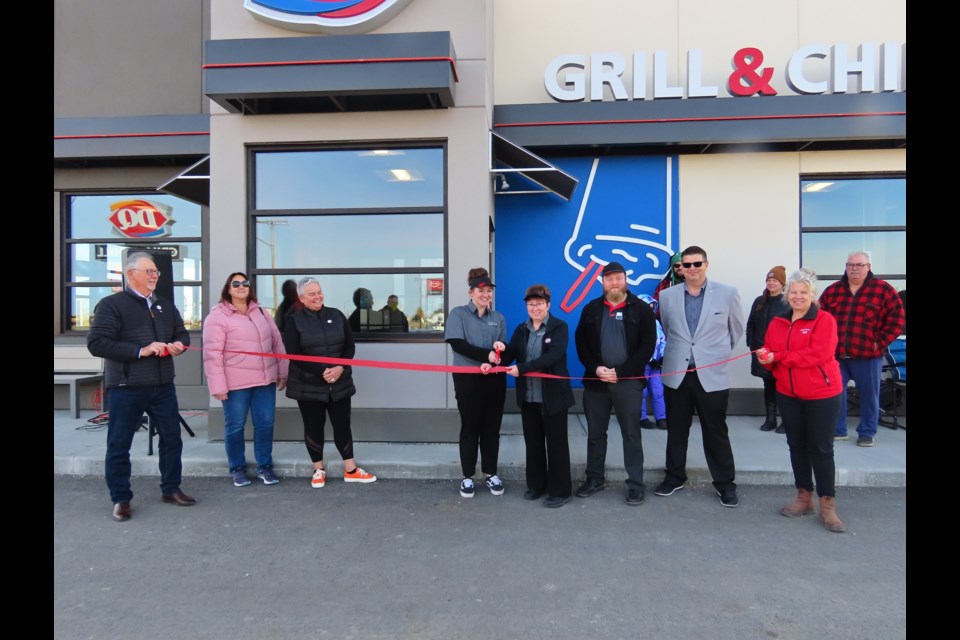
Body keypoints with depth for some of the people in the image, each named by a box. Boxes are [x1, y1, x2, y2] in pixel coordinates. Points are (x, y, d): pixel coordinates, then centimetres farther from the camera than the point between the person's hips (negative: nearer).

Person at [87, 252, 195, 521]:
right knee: (119, 445, 6)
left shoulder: (166, 305, 13)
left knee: (172, 439, 12)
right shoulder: (111, 304, -7)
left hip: (163, 386, 5)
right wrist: (140, 351, -21)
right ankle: (121, 499, 22)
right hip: (125, 388, -5)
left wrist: (178, 345, -5)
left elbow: (182, 334, 19)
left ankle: (170, 489, 27)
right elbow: (96, 343, -15)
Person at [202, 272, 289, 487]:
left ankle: (264, 466, 22)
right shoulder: (218, 316, -5)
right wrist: (218, 385, -14)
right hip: (235, 383, -4)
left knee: (265, 423, 8)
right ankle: (237, 468, 25)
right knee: (235, 426, 8)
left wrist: (283, 372, 8)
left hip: (265, 380, 4)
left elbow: (277, 342, 12)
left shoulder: (260, 312, 11)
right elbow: (212, 353, -10)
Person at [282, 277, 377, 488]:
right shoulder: (294, 320, -4)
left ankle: (351, 470, 19)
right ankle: (319, 470, 25)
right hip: (308, 385, -2)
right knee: (313, 427, 9)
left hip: (339, 383, 2)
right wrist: (321, 372, -19)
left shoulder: (336, 315, 4)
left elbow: (350, 346, 4)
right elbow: (294, 354, -11)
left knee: (342, 425, 7)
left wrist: (340, 368, -13)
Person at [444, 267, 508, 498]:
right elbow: (458, 344, -13)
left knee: (492, 428, 9)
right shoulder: (458, 313, -1)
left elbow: (503, 351, 11)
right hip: (468, 379, -3)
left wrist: (500, 347, -14)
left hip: (494, 379, 4)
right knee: (470, 428, 4)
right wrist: (487, 355, -21)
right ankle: (467, 477, 18)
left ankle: (490, 474, 24)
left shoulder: (498, 318, 12)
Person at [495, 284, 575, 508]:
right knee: (533, 443, 15)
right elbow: (510, 353, -1)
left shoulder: (559, 327, -7)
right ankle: (536, 484, 31)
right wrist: (493, 364, -22)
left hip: (553, 396, -5)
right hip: (528, 396, 5)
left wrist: (521, 368, -28)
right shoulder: (521, 329, 10)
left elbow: (553, 356, -21)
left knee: (556, 444, 6)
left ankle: (560, 491, 19)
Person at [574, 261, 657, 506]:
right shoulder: (591, 309, 8)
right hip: (595, 380, 3)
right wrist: (595, 368, -10)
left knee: (631, 434, 5)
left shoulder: (641, 309, -1)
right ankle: (594, 478, 26)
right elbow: (580, 342, 6)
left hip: (628, 381, -3)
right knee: (595, 433, 12)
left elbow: (647, 346, -7)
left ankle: (636, 483, 17)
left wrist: (620, 372, -13)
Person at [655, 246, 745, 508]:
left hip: (712, 375, -2)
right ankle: (674, 476, 29)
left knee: (716, 431, 8)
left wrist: (719, 353, 14)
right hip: (676, 374, 2)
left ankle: (725, 483, 24)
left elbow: (736, 329, 9)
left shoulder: (728, 293, -3)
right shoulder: (667, 295, 2)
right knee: (676, 429, 13)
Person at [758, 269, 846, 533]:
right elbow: (769, 353, 7)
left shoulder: (824, 320, -9)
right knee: (797, 446, 13)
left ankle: (828, 505, 14)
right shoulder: (777, 322, 7)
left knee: (821, 448, 1)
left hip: (821, 394, -5)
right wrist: (765, 357, -17)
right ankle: (804, 497, 26)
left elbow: (817, 354, -22)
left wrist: (778, 357, -20)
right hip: (788, 394, 5)